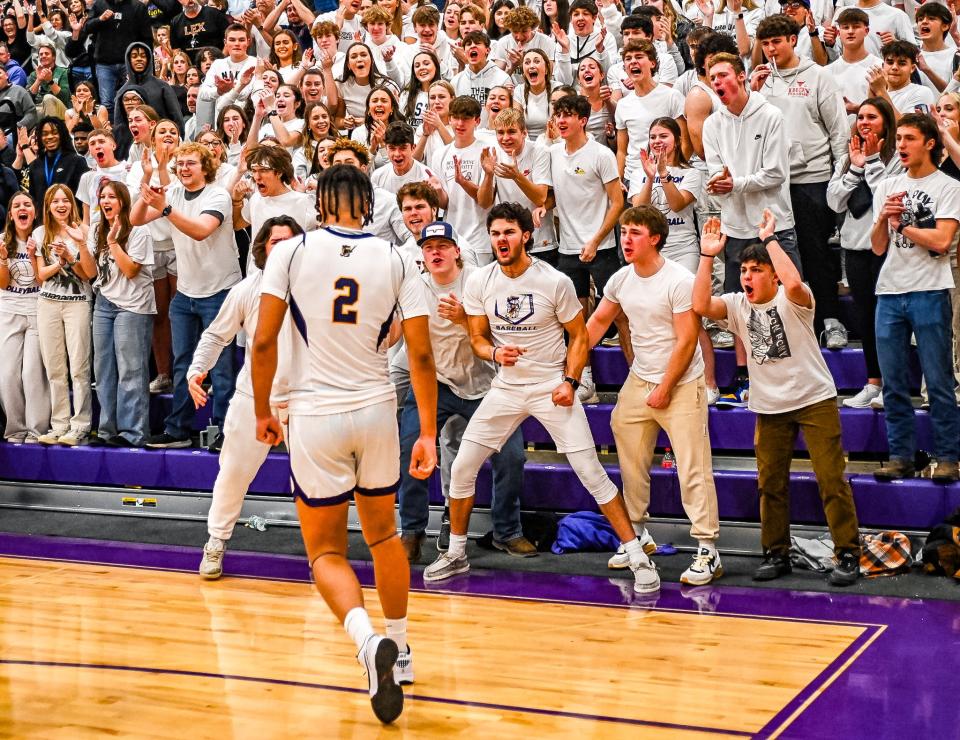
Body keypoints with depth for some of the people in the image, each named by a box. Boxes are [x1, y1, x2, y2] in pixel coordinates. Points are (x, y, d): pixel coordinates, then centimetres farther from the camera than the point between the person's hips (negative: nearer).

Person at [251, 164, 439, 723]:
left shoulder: (291, 252, -4)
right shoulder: (397, 261, 1)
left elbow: (264, 342, -7)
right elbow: (421, 353, -3)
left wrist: (263, 412, 7)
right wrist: (428, 434, 3)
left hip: (315, 415, -2)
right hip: (377, 410, 2)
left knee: (326, 551, 8)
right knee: (384, 532, 23)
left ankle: (368, 640, -18)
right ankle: (400, 648, 32)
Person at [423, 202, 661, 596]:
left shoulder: (555, 282, -12)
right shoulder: (478, 282, -4)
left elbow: (579, 335, -1)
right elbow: (477, 338, 5)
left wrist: (569, 381, -14)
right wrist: (495, 353, -17)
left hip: (552, 388, -3)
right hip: (506, 388, 4)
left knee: (592, 474, -7)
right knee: (462, 468, 2)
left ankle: (638, 557, 2)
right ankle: (456, 554, 21)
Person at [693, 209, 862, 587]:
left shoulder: (792, 300, -12)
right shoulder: (737, 305, 0)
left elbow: (793, 282, -37)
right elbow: (701, 305, -18)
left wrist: (769, 238, -29)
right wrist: (708, 255, -22)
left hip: (815, 399, -5)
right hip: (769, 407, 5)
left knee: (831, 479, -5)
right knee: (770, 483, 10)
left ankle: (848, 554, 3)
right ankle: (776, 553, 22)